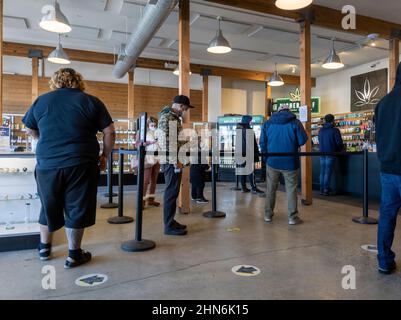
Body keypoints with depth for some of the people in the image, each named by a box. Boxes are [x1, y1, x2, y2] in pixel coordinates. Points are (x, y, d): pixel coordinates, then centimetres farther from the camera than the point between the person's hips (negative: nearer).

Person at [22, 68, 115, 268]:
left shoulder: (41, 100, 10)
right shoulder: (91, 101, 2)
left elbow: (30, 131, 21)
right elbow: (109, 132, -2)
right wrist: (104, 156, 9)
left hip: (47, 164, 3)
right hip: (81, 164, -3)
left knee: (49, 207, 20)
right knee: (77, 209, 8)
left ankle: (44, 248, 37)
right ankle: (74, 255, 17)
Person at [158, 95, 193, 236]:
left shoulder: (173, 117, 18)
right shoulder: (167, 117, -14)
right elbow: (166, 142, -21)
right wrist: (175, 161, -21)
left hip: (173, 159, 10)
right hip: (171, 160, -10)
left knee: (172, 191, 15)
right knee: (171, 192, -5)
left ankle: (170, 221, 26)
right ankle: (169, 226, 4)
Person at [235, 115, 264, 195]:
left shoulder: (238, 129, 13)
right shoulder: (248, 130, -12)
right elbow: (252, 143, -14)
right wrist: (256, 153, -8)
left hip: (240, 153, 8)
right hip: (248, 153, -8)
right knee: (251, 171, -5)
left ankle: (243, 187, 13)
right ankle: (254, 188, -4)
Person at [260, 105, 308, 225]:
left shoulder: (268, 123, 5)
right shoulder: (295, 122, -4)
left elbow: (262, 142, 4)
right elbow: (303, 140, -6)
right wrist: (293, 145, 13)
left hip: (272, 162, 3)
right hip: (290, 162, -2)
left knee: (271, 189, 12)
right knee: (291, 189, 5)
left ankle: (268, 215, 19)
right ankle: (293, 217, 8)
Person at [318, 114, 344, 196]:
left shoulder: (321, 130, 8)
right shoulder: (334, 130, -10)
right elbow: (339, 143, -9)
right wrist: (341, 149, 10)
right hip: (331, 153, -5)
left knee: (322, 172, 10)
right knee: (328, 172, -2)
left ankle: (322, 190, 12)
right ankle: (326, 190, 0)